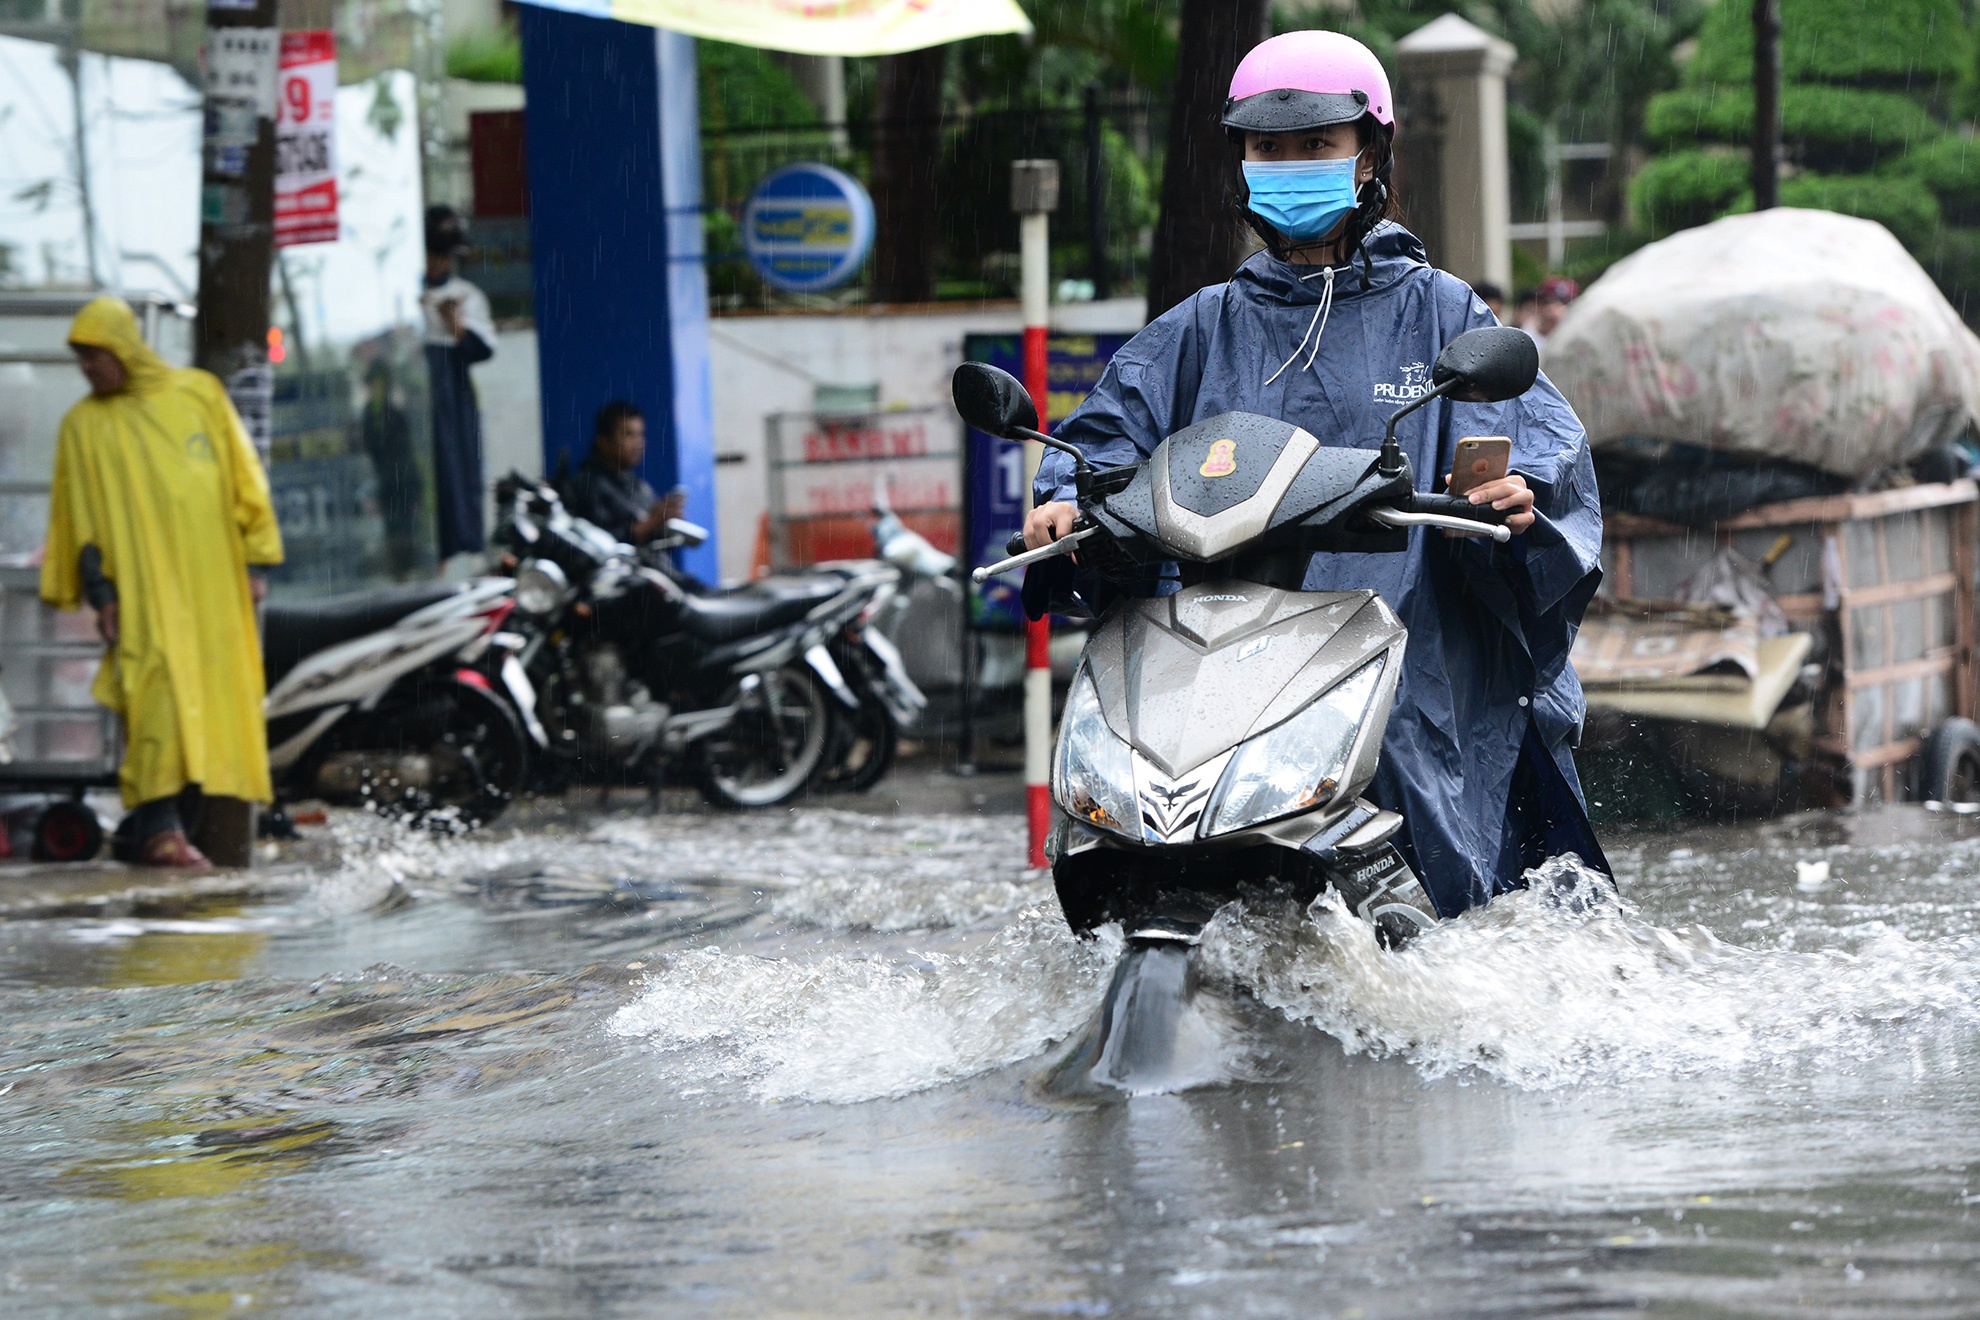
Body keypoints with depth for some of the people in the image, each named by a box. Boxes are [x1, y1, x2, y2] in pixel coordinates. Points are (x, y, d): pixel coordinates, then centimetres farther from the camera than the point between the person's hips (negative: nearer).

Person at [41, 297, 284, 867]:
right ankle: (159, 827, -20)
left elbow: (244, 478, 10)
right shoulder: (84, 425, 7)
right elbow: (79, 516, 6)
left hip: (209, 579, 3)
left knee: (210, 692, -1)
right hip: (141, 588, -2)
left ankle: (141, 829, 5)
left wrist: (254, 559, 3)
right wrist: (99, 591, -3)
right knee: (159, 692, -16)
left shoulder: (199, 394, 9)